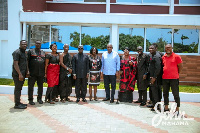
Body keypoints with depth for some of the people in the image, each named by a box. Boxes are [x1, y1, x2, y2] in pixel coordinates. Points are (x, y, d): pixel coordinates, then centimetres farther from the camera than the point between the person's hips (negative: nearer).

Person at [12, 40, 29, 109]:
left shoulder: (24, 53, 17)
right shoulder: (17, 52, -12)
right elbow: (15, 64, -18)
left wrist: (27, 71, 13)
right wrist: (20, 74, -23)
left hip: (22, 74, 9)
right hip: (18, 74, -9)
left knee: (19, 88, 14)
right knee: (17, 89, -4)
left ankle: (18, 102, 23)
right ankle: (17, 104, 3)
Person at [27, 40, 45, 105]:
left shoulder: (43, 52, 16)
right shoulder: (31, 51, 3)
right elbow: (27, 61, -2)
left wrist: (45, 71, 10)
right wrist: (27, 71, -11)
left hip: (41, 73, 4)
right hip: (32, 73, -4)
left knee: (40, 86, 10)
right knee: (31, 86, 1)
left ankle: (39, 98, 22)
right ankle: (30, 99, 11)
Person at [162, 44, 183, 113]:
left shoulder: (176, 56, -4)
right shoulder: (163, 57, 9)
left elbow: (180, 67, 1)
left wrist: (176, 74, 4)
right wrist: (164, 74, 11)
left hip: (174, 79, -5)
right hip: (164, 78, 5)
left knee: (176, 94, 1)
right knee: (165, 94, 11)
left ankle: (177, 109, 10)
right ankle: (166, 108, 23)